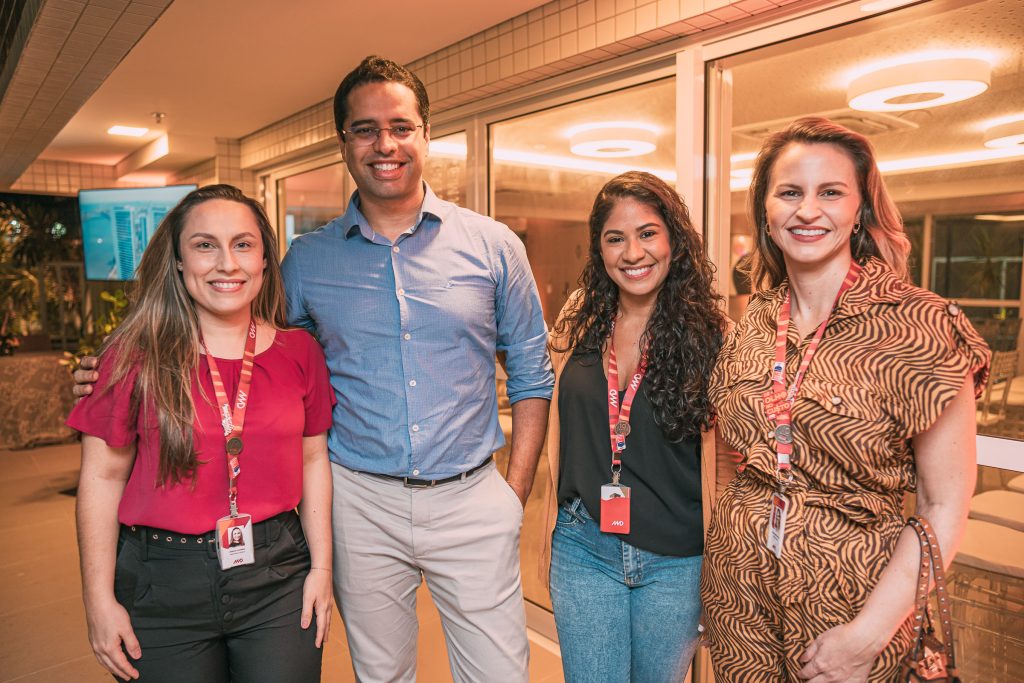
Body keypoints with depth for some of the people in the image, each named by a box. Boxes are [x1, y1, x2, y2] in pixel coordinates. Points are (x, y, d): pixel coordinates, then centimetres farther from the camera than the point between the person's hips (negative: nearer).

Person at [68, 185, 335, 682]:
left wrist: (321, 567, 4)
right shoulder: (138, 355, -7)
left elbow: (313, 461, 5)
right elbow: (103, 477, -3)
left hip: (278, 576, 2)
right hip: (163, 584, -1)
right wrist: (99, 600, -2)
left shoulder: (299, 352, 0)